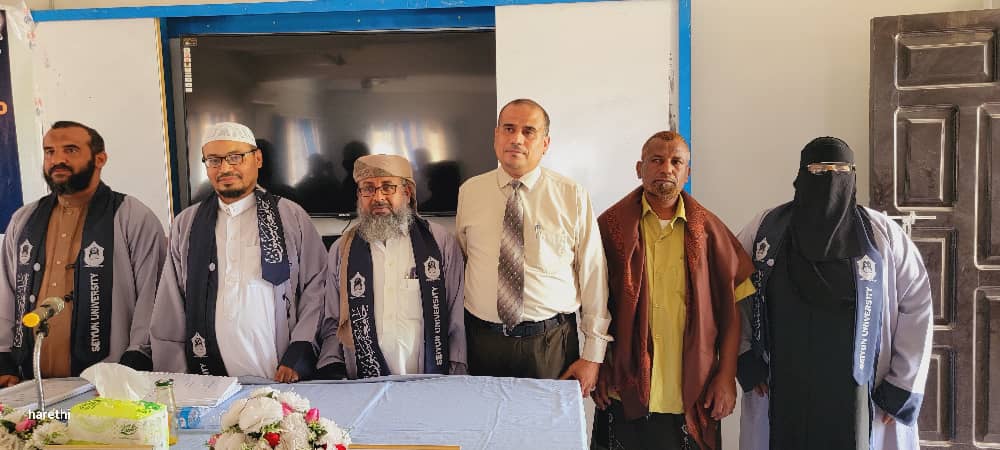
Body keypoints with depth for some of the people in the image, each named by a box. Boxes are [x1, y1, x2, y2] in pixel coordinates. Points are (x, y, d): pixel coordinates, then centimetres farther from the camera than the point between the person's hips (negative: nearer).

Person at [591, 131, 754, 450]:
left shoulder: (708, 230, 3)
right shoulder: (611, 225, 0)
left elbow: (731, 308, 4)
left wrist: (727, 376, -1)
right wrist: (597, 368, -1)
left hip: (692, 396, 1)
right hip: (625, 391, -1)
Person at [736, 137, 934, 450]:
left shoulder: (882, 233, -2)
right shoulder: (765, 228, 0)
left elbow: (916, 305, 0)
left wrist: (902, 388, -2)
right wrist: (744, 358, 0)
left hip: (856, 397, 0)